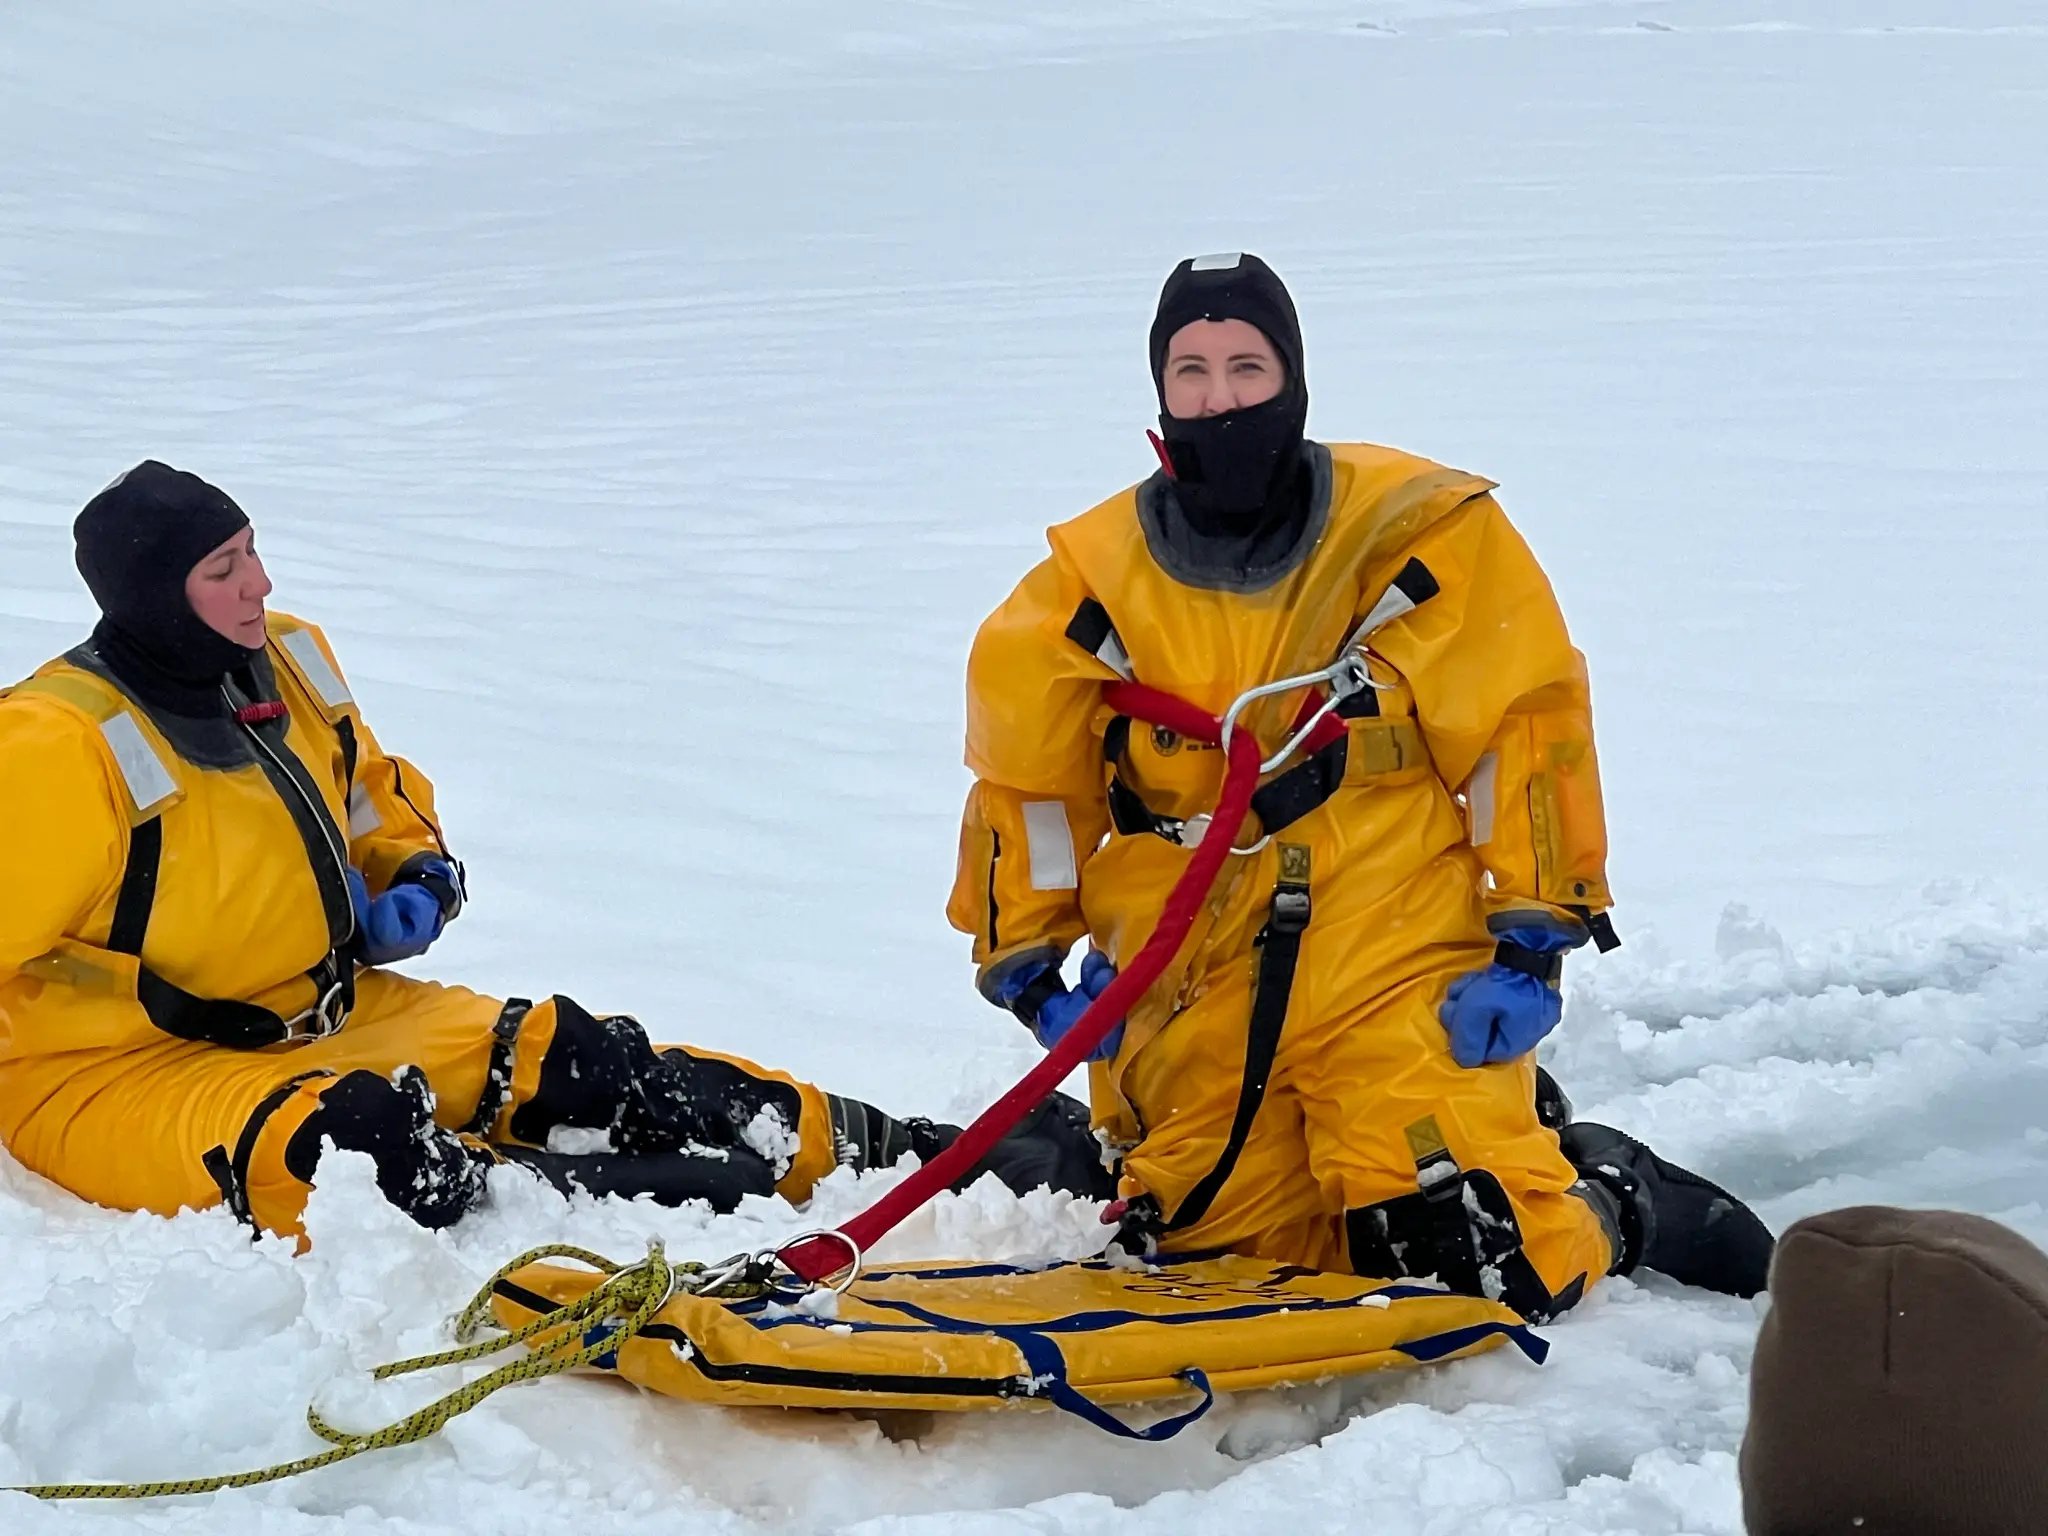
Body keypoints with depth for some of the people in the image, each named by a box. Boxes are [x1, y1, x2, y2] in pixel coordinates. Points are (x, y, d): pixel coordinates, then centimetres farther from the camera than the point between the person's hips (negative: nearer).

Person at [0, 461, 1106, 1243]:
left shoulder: (286, 663, 5)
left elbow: (379, 801, 20)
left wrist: (414, 880, 3)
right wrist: (162, 1006, -20)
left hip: (330, 1016, 7)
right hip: (112, 1074, -6)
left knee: (578, 1063, -10)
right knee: (356, 1147, -35)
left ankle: (904, 1156, -13)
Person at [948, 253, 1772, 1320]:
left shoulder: (1423, 536, -6)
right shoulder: (1092, 583, 1)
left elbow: (1526, 729, -3)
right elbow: (1022, 774, 12)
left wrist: (1531, 943, -7)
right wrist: (1026, 968, 8)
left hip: (1399, 979, -3)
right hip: (1192, 1011, 4)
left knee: (1493, 1272, -13)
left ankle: (1615, 1197, 23)